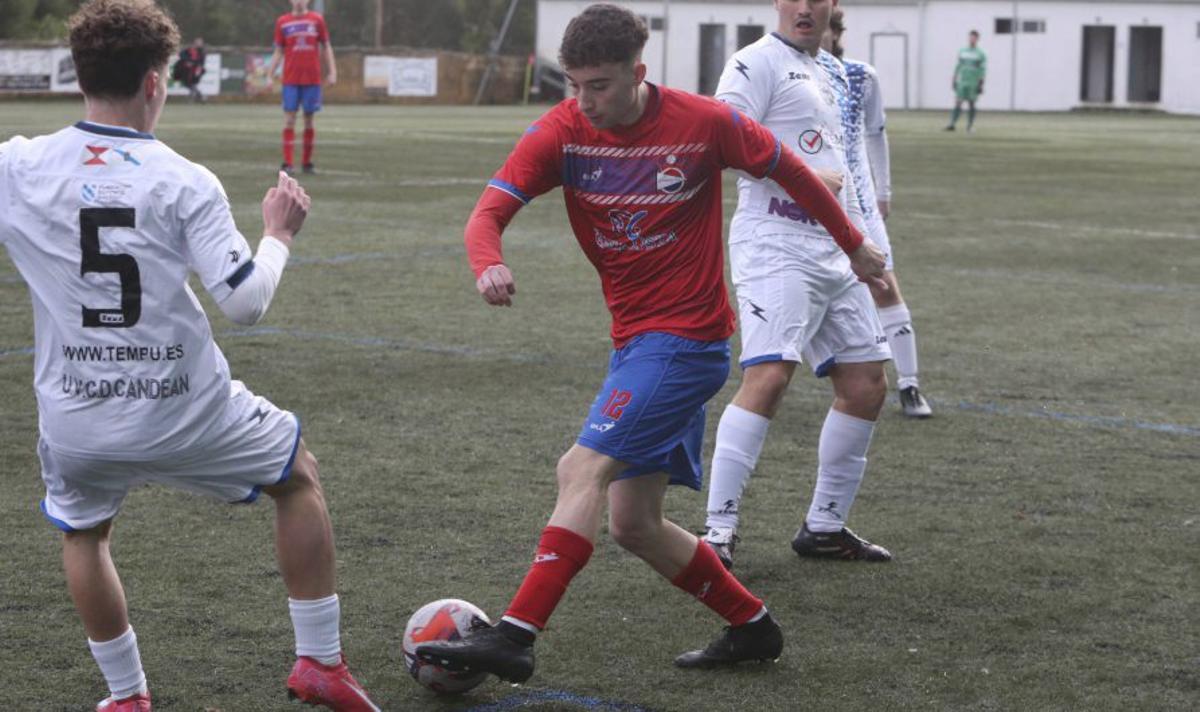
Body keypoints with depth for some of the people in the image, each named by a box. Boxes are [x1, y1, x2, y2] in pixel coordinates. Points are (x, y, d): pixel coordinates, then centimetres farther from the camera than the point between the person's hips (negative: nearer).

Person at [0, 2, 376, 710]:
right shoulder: (185, 182, -12)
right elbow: (246, 302, -15)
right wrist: (280, 235, 3)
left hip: (75, 424, 2)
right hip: (186, 413, -2)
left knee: (82, 533, 32)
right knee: (300, 474, 24)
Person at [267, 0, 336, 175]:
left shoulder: (317, 19, 5)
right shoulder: (282, 22, 5)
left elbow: (326, 47, 9)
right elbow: (278, 52, 10)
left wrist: (332, 72, 1)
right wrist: (269, 76, 3)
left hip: (312, 79, 1)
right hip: (290, 80, -1)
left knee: (310, 119, 5)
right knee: (289, 119, -6)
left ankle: (307, 162, 15)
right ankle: (287, 164, -5)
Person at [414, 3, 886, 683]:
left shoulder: (704, 123, -12)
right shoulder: (562, 131, -5)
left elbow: (788, 168, 5)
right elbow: (489, 212, -14)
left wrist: (852, 243, 16)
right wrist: (488, 264, -37)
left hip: (688, 339, -6)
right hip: (635, 341, 6)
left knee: (583, 469, -21)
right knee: (634, 523, 9)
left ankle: (515, 637, -23)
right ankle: (753, 626, 26)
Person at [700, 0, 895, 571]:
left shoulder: (829, 75, 21)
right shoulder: (758, 62, -5)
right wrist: (801, 171, -23)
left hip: (834, 252, 9)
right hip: (776, 249, -9)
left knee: (866, 385, 9)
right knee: (768, 377, -21)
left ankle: (825, 527, 20)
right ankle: (718, 531, -19)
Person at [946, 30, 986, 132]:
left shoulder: (980, 54, 0)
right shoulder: (962, 52, 11)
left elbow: (983, 70, -2)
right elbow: (957, 67, 16)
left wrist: (981, 84, -8)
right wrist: (953, 80, 12)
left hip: (973, 84, -2)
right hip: (962, 81, 2)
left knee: (971, 104, 1)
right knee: (958, 103, -7)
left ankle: (970, 126, 8)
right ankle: (952, 124, -14)